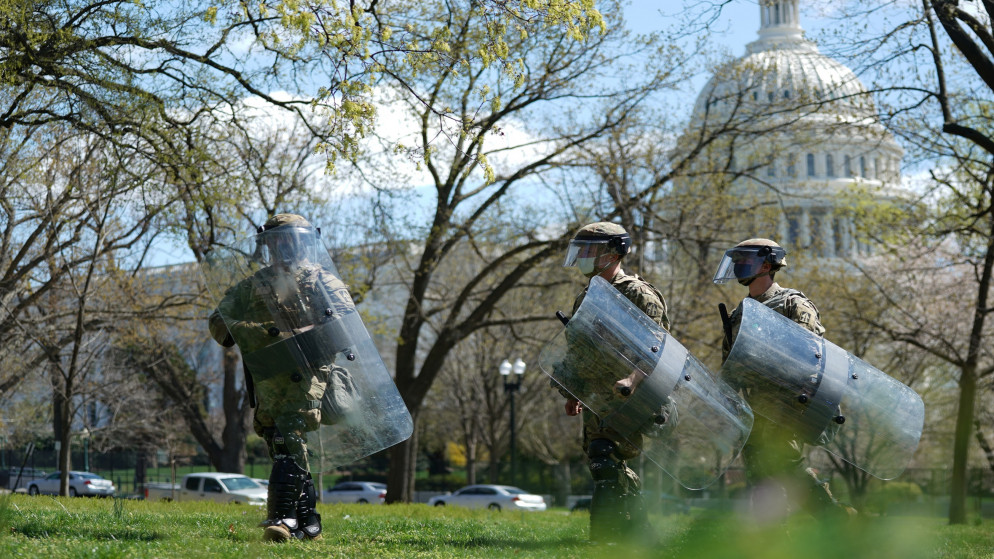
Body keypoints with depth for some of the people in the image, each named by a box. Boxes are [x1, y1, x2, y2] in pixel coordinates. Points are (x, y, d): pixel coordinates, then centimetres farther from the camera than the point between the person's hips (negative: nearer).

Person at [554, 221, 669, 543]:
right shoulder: (585, 299, 18)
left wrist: (633, 379, -32)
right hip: (595, 398, 9)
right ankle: (638, 534, 19)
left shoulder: (638, 294, -8)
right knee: (615, 467, 10)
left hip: (626, 397, -9)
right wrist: (573, 392, 20)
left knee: (605, 459, -18)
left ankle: (602, 533, -19)